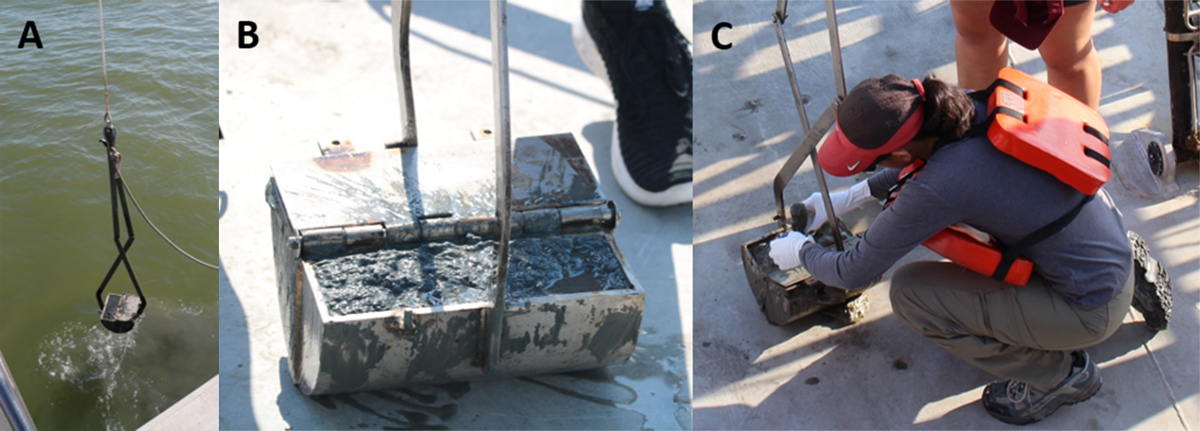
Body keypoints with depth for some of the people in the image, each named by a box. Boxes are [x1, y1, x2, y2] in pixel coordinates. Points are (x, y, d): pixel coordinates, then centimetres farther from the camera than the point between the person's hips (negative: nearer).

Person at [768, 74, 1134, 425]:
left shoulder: (939, 188, -30)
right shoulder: (974, 105, -9)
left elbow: (855, 274, -15)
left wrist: (800, 252, 5)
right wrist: (851, 197, 19)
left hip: (1095, 309, -8)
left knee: (909, 294, -9)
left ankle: (1058, 374, 6)